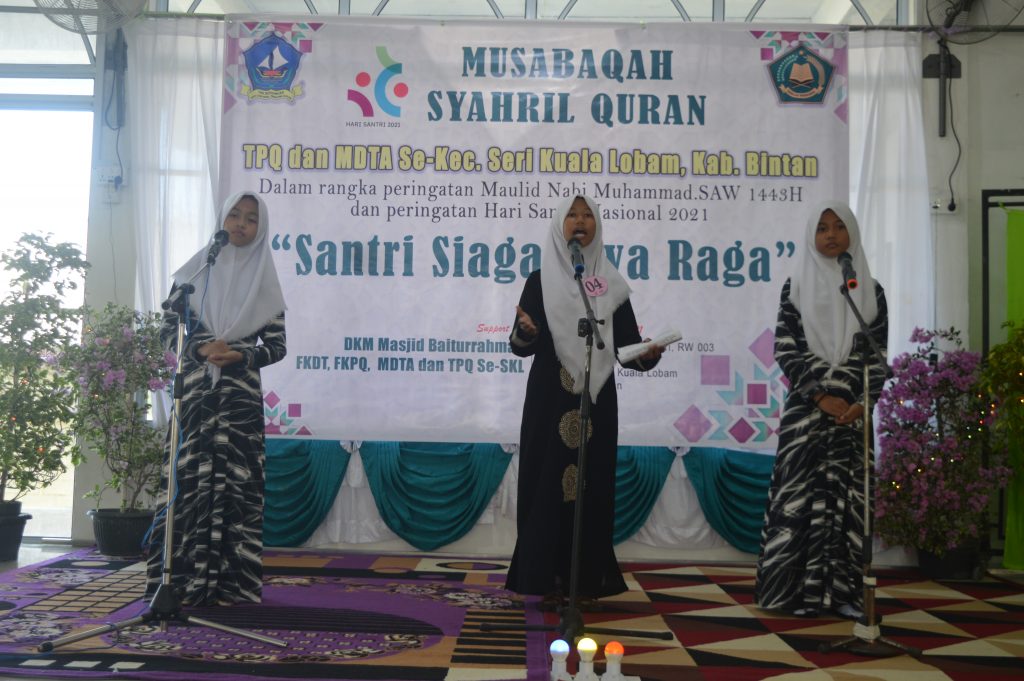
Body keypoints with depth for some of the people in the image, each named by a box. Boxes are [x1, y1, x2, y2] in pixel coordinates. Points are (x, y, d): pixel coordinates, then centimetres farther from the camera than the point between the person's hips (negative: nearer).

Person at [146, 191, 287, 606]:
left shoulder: (264, 282, 9)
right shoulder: (195, 271, 10)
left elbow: (277, 346, 7)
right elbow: (169, 331, 6)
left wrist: (240, 356, -12)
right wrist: (201, 348, -13)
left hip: (241, 397, 0)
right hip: (194, 393, 1)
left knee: (236, 483, -4)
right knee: (189, 480, -3)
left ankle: (230, 584, 1)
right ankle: (182, 580, 3)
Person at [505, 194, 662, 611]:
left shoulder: (612, 283, 9)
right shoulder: (539, 281, 4)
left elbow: (627, 345, 5)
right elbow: (520, 346, -2)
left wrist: (648, 355, -16)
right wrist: (526, 330, -24)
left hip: (597, 400, 2)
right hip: (550, 399, -1)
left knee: (593, 488, 2)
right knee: (548, 485, -1)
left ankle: (587, 581, 11)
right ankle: (548, 580, 7)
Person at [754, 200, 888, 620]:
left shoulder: (870, 290, 8)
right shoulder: (796, 287, 4)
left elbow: (879, 354, 6)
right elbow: (785, 350, -2)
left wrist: (863, 403, -9)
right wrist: (822, 395, -11)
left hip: (853, 409, 1)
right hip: (806, 408, -1)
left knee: (848, 495, 1)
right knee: (803, 492, -3)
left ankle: (844, 589, 7)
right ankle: (803, 588, 3)